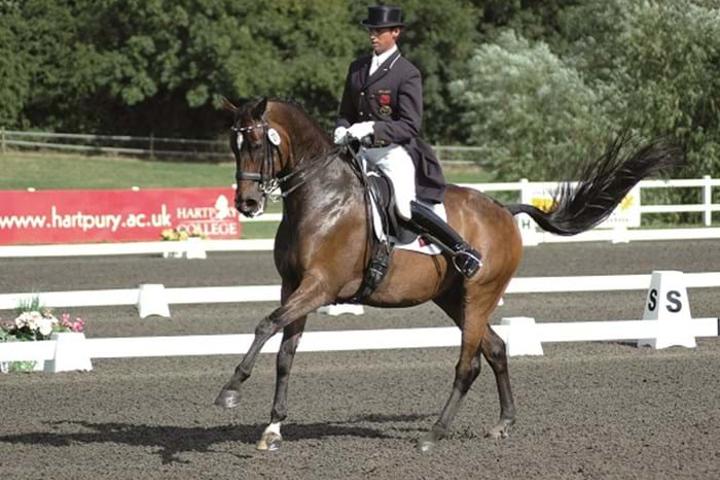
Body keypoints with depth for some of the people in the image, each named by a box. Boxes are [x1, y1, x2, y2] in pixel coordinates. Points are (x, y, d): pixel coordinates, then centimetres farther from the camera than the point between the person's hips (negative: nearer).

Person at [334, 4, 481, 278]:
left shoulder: (407, 74, -7)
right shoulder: (357, 68, 13)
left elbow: (410, 125, -12)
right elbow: (346, 112, 21)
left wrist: (372, 128, -24)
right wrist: (342, 130, -3)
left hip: (394, 151, -7)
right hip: (361, 152, 7)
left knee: (406, 207, -23)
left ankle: (463, 250, -11)